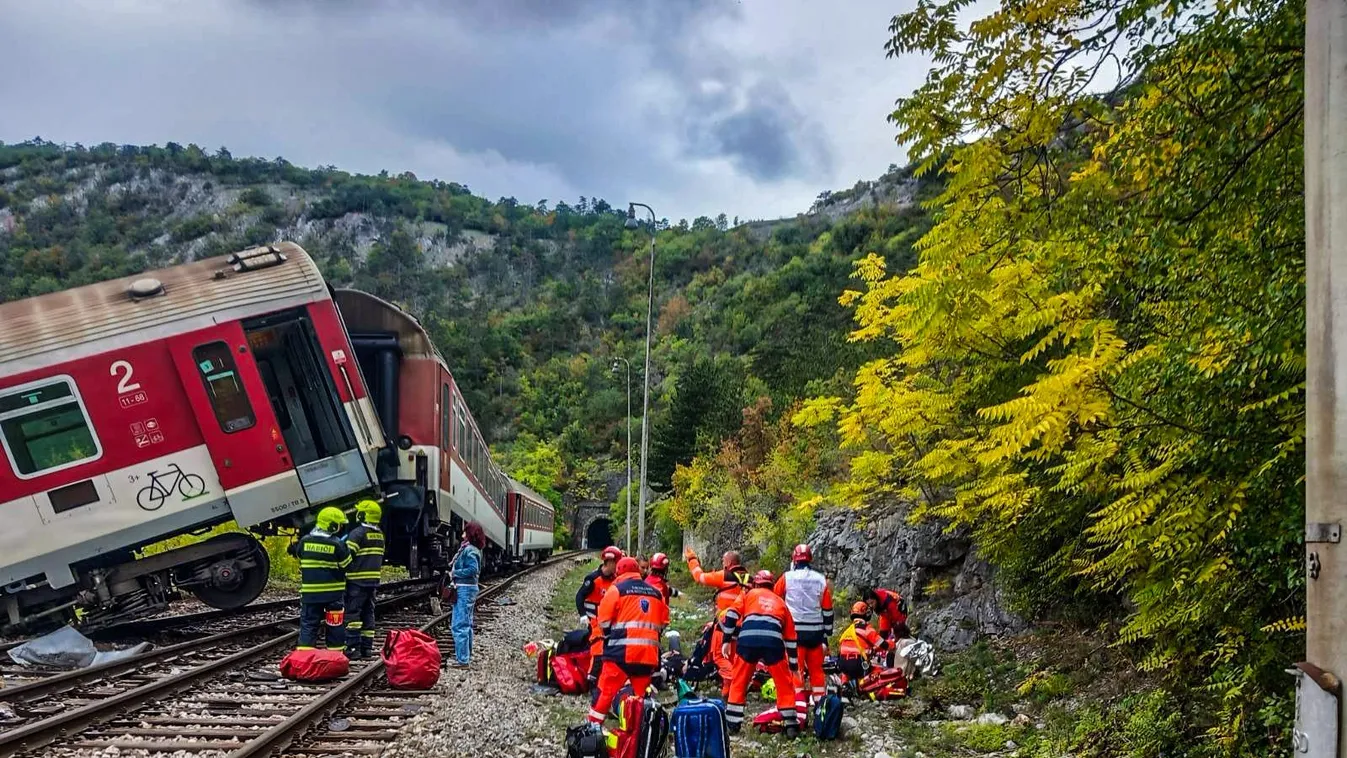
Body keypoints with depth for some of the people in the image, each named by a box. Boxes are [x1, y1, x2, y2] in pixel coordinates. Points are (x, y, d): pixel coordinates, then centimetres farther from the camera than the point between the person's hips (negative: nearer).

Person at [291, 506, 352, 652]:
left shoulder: (304, 541, -2)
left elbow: (299, 556, 15)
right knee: (335, 625, 9)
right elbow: (347, 564, -4)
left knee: (308, 624, 6)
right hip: (333, 592, -2)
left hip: (309, 592, 2)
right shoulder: (337, 544, -13)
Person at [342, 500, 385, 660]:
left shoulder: (357, 533, -12)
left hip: (357, 580, -8)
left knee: (352, 613, -5)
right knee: (368, 613, 12)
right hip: (373, 581, 8)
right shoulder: (380, 535, 13)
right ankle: (367, 648, 13)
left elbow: (347, 557, -15)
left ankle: (353, 647, -9)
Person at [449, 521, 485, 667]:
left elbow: (472, 569, -26)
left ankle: (462, 660, -10)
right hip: (470, 588, 11)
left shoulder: (469, 550, -16)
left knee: (459, 626, -10)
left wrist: (454, 573, -16)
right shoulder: (472, 549, 13)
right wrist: (454, 570, 4)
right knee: (466, 624, 19)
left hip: (465, 589, -11)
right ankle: (466, 654, 29)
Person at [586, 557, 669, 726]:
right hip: (649, 653, 5)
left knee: (606, 691, 0)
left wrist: (608, 636, 16)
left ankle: (593, 726, -1)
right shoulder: (656, 592, 16)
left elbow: (604, 620, -1)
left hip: (622, 651, -4)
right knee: (642, 696, 14)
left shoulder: (617, 589, 0)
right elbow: (663, 623, 18)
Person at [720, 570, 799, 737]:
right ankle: (791, 725, 12)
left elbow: (732, 615, 11)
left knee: (739, 682, 16)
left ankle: (732, 722, 18)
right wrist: (793, 665, 36)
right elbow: (790, 637, 32)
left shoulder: (749, 594, 27)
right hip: (773, 643, 1)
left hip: (747, 640, -1)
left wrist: (727, 640, 14)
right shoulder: (781, 602, 32)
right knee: (785, 684, 16)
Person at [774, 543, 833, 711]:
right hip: (816, 632, 3)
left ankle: (799, 711, -8)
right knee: (817, 670, 12)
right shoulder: (822, 580, 5)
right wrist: (826, 637, 14)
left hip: (795, 631, -3)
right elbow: (827, 611, 7)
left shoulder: (787, 578, -2)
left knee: (796, 671, -1)